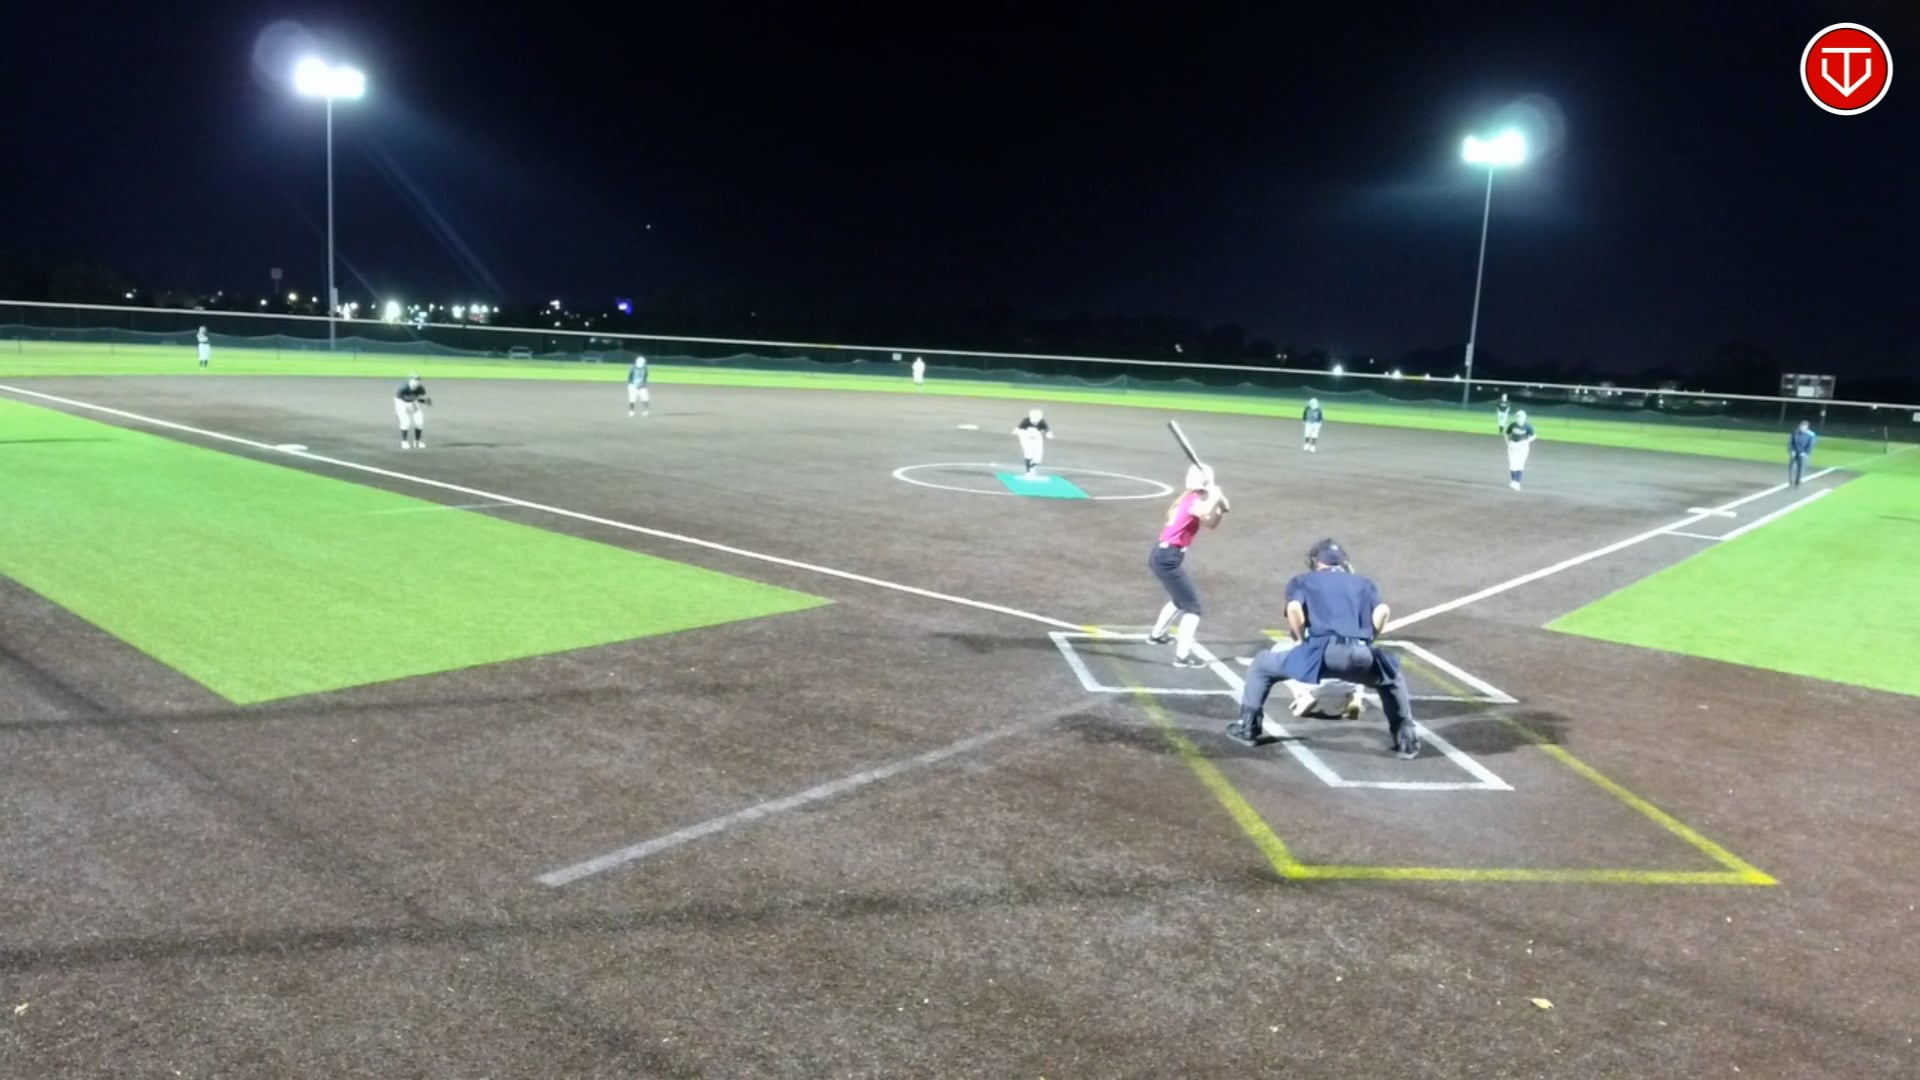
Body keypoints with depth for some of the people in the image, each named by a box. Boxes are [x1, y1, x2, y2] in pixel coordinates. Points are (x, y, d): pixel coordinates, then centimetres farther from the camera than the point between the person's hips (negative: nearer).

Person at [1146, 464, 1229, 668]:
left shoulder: (1187, 499, 13)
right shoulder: (1194, 501, -13)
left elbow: (1212, 523, 18)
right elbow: (1206, 516, -36)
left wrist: (1220, 507, 2)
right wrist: (1214, 498, -28)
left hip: (1161, 555, 10)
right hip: (1168, 558, -10)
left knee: (1180, 599, 30)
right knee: (1193, 606, -9)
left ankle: (1157, 635, 47)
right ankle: (1182, 655, -16)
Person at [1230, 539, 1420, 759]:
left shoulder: (1302, 581, 25)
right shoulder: (1363, 583, 31)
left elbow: (1294, 609, 3)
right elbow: (1382, 611, 10)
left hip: (1322, 651, -2)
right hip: (1360, 655, 2)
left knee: (1262, 664, 22)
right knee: (1393, 680, 35)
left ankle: (1247, 727, 18)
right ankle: (1407, 739, 26)